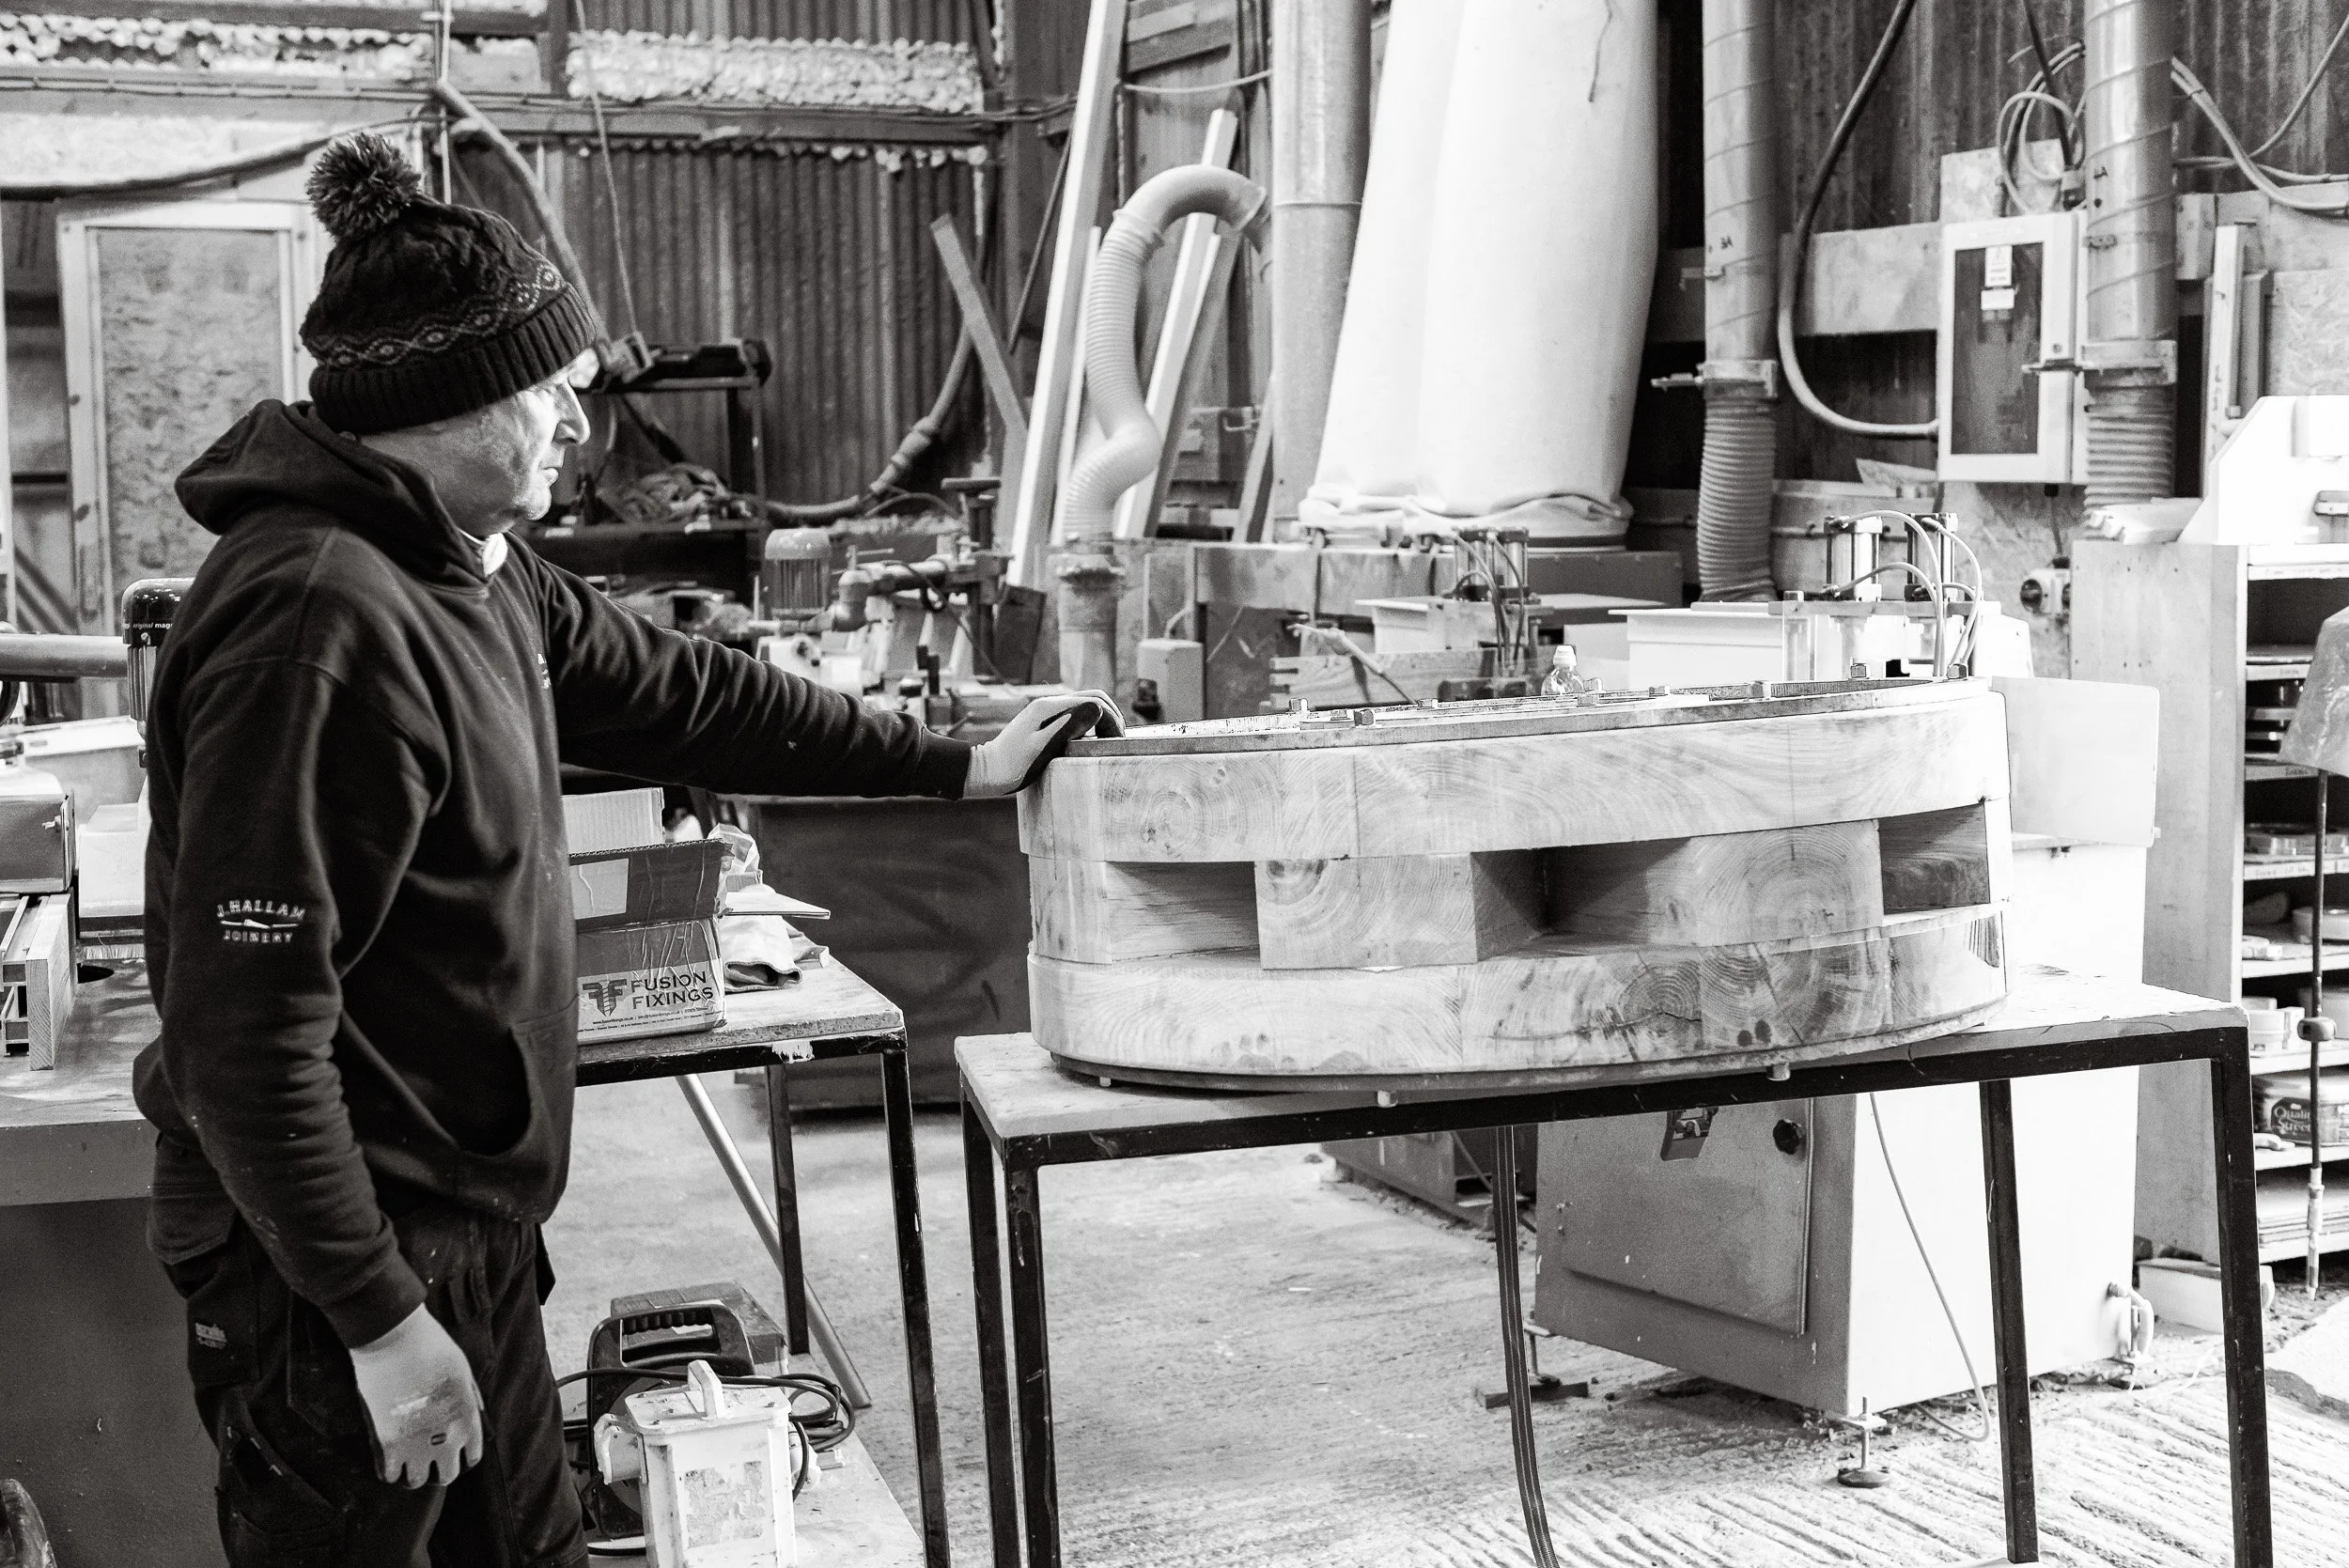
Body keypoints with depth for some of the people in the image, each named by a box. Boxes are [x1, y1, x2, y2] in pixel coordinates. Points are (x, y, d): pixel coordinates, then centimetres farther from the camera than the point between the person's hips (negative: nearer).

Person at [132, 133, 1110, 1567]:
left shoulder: (472, 572, 6)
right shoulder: (320, 625, -25)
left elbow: (675, 692, 18)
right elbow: (249, 1028, -26)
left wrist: (950, 764, 21)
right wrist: (380, 1318, -23)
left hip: (471, 1232, 10)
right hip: (344, 1281, -9)